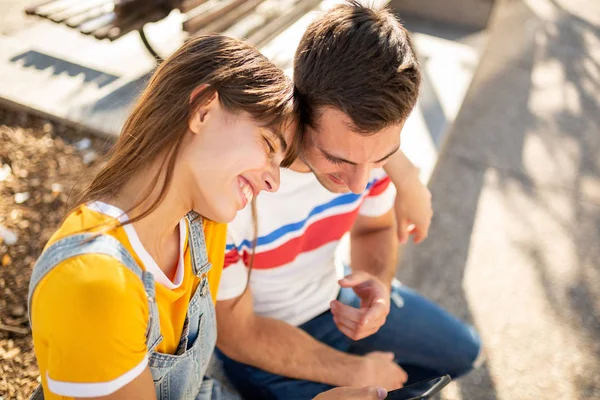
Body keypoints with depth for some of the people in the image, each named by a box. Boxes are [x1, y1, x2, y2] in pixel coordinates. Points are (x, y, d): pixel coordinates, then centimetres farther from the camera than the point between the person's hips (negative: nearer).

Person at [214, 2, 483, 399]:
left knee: (462, 351, 17)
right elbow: (235, 333, -24)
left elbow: (375, 229, 0)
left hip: (335, 296, 6)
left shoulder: (369, 142, -21)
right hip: (257, 340, -5)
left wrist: (378, 283, -24)